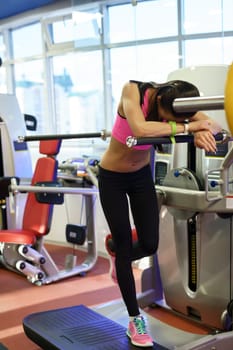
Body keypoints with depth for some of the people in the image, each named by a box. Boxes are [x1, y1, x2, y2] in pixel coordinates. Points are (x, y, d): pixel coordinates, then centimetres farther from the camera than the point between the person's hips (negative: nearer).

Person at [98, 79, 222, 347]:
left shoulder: (176, 103, -15)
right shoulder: (133, 91, -28)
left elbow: (214, 126, -23)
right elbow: (140, 129, -47)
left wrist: (203, 132, -46)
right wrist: (186, 127, -40)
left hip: (142, 175, 4)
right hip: (112, 178, -4)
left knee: (150, 245, 3)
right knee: (125, 247, 0)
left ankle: (120, 260, 40)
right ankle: (135, 320, 16)